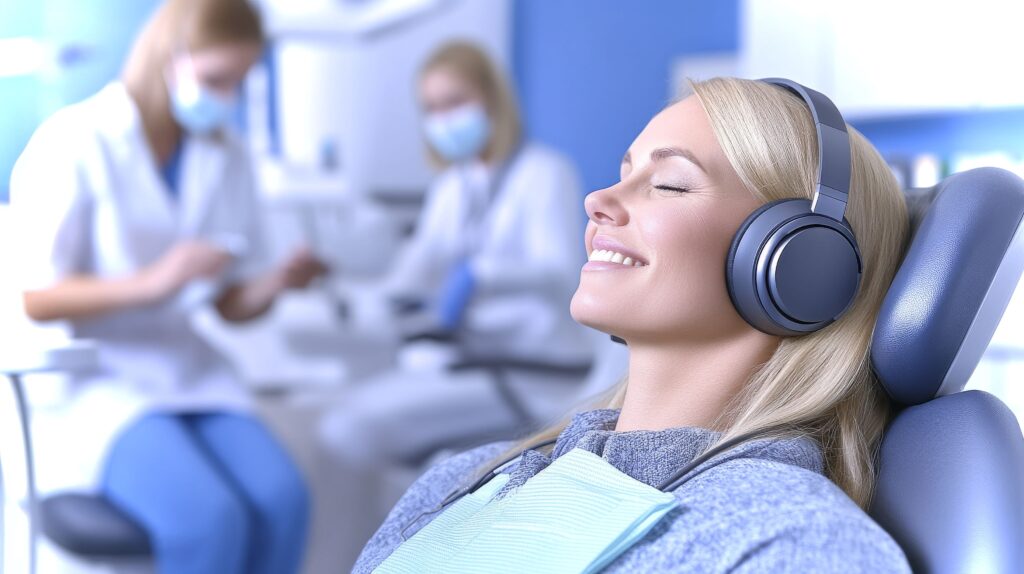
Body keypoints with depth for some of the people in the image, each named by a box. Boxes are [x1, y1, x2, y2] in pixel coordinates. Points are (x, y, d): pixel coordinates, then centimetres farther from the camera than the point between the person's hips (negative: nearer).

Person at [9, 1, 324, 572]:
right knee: (209, 517, -31)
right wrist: (153, 283, -26)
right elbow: (28, 298, -14)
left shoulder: (227, 156, 9)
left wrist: (279, 280, -10)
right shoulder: (74, 145, -9)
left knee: (282, 500, -25)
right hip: (82, 379, -5)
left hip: (185, 369, 5)